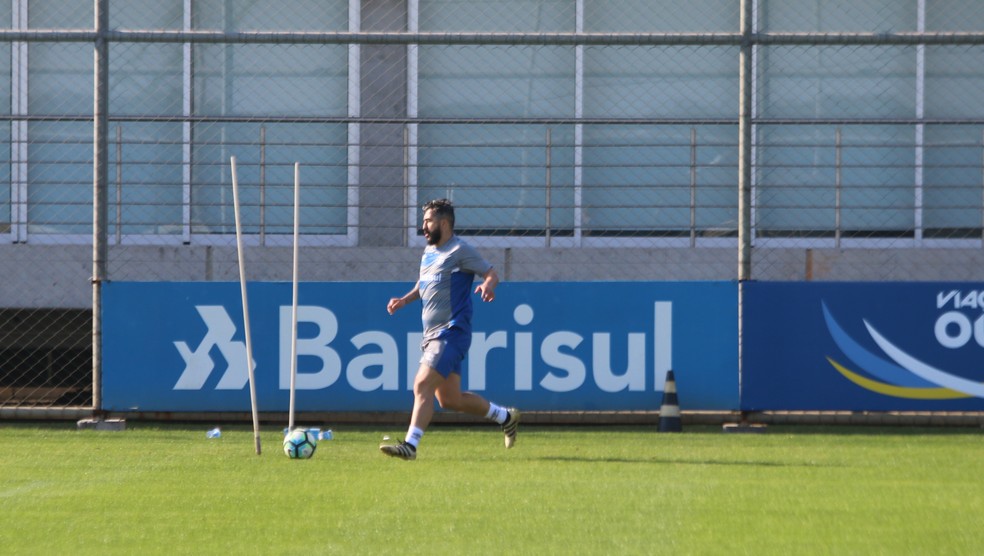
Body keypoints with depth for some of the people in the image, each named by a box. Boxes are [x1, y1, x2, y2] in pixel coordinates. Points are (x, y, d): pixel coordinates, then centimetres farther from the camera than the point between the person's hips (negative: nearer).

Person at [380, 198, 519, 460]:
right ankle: (505, 416, 30)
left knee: (422, 385, -21)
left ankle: (410, 444, -26)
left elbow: (491, 274, -9)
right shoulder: (429, 251, 17)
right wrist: (404, 300, 14)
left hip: (451, 333, -10)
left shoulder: (460, 250, -9)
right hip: (432, 335, 10)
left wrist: (488, 286, -32)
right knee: (449, 399, 13)